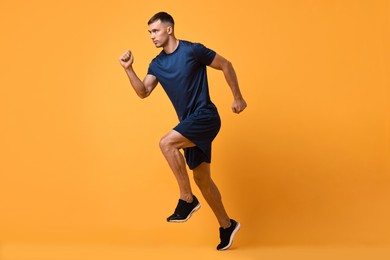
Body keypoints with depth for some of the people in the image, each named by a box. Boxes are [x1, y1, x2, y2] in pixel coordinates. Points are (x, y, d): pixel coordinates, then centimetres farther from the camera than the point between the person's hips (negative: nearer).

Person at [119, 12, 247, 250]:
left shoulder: (193, 50, -9)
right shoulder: (157, 64, 9)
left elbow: (226, 65, -1)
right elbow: (143, 92, 2)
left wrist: (238, 98, 1)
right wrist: (128, 69, -11)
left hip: (206, 117, -8)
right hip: (190, 124, 8)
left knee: (167, 143, -27)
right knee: (201, 178, 10)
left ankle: (187, 200, -14)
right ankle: (227, 226, 25)